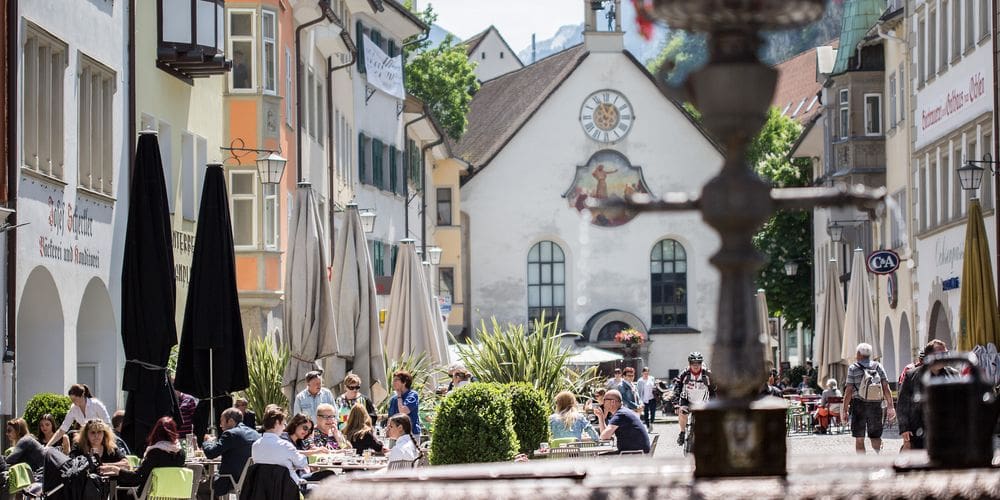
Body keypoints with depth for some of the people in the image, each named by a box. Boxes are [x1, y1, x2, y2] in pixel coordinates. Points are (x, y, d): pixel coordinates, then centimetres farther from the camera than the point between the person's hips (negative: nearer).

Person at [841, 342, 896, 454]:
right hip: (876, 405, 2)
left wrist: (844, 410, -3)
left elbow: (849, 391, -6)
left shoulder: (853, 368, -2)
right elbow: (886, 388, 0)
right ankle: (879, 449, -20)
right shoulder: (878, 366, 6)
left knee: (859, 439, 6)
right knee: (875, 435, 10)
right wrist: (890, 406, 1)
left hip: (859, 404, -2)